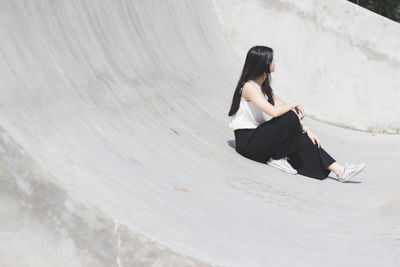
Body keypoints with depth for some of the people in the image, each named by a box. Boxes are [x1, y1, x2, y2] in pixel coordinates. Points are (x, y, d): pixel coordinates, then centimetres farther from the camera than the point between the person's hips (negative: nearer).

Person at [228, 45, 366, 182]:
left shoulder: (265, 87, 15)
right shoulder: (248, 87, -16)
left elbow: (280, 109, 10)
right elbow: (274, 112, -29)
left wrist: (305, 130, -1)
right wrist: (295, 104, -11)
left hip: (260, 137, 8)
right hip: (246, 140, -8)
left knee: (303, 138, -9)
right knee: (289, 118, -23)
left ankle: (339, 170, -12)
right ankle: (276, 158, -12)